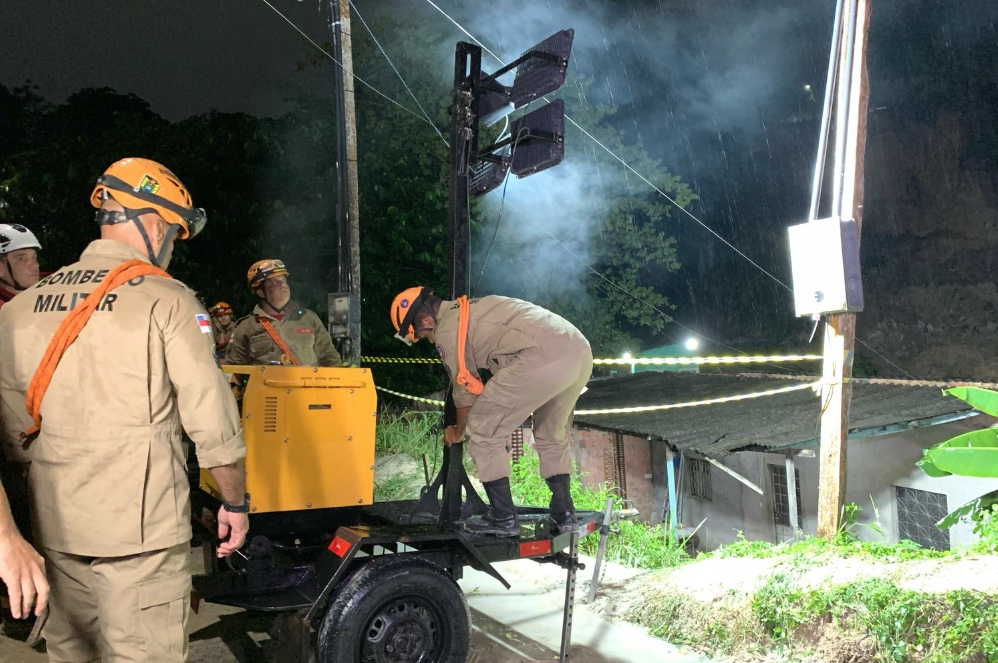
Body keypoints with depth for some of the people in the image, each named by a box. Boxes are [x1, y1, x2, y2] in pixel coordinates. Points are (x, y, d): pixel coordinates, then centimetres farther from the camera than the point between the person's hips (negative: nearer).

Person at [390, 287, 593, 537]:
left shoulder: (446, 331, 7)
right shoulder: (474, 309, 34)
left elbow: (466, 388, 16)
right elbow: (505, 375, 41)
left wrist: (458, 432, 33)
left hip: (544, 357, -9)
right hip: (580, 350, 9)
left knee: (482, 430, 6)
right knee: (552, 435, 29)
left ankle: (502, 517, 11)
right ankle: (564, 514, 30)